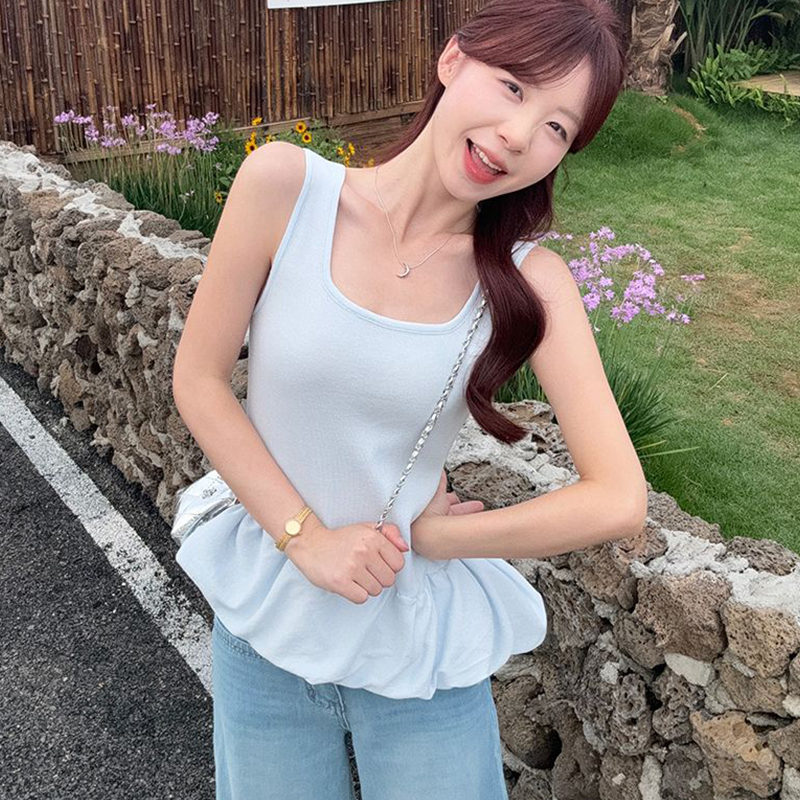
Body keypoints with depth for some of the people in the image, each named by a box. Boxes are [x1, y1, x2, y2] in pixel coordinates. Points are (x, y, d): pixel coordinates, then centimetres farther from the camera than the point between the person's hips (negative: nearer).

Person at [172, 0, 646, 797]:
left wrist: (428, 537, -11)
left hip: (422, 645, 0)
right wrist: (307, 538, -14)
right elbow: (198, 381, -9)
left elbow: (617, 499, -15)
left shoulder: (529, 280, -14)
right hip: (264, 620, 1)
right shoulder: (285, 184, -14)